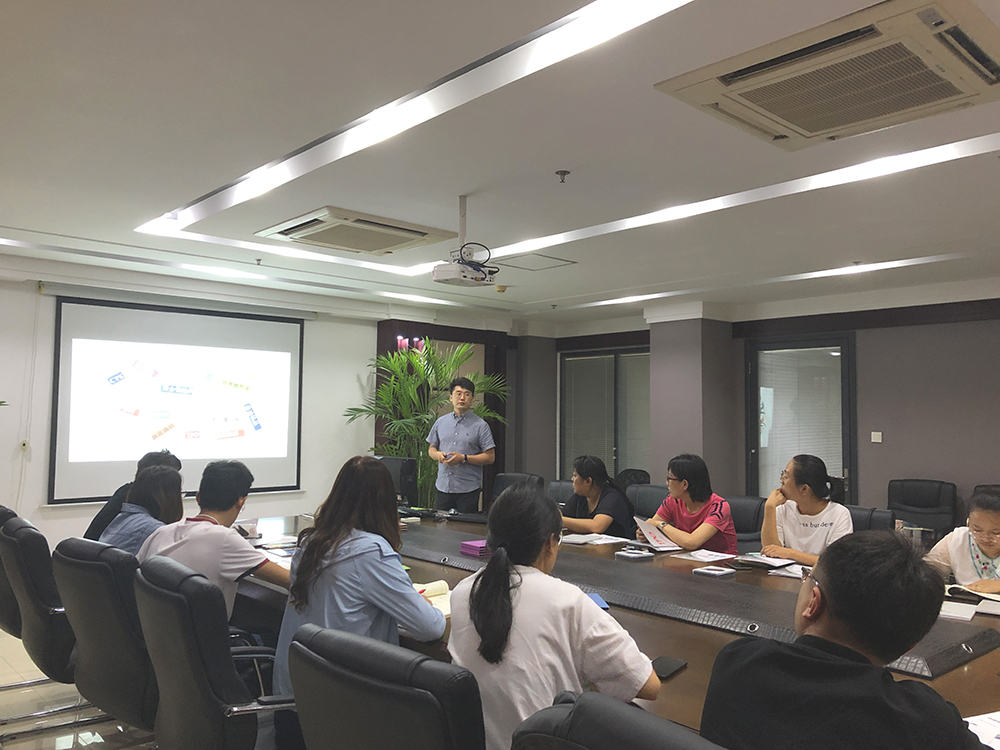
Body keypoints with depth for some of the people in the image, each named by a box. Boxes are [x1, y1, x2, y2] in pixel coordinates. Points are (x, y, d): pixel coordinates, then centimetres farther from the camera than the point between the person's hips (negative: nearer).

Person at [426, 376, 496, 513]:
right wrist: (438, 455, -5)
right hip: (443, 487, 4)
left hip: (468, 490, -3)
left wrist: (464, 458, -15)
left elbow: (490, 457, -5)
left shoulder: (480, 425, -2)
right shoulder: (441, 422, 11)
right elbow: (431, 449, 19)